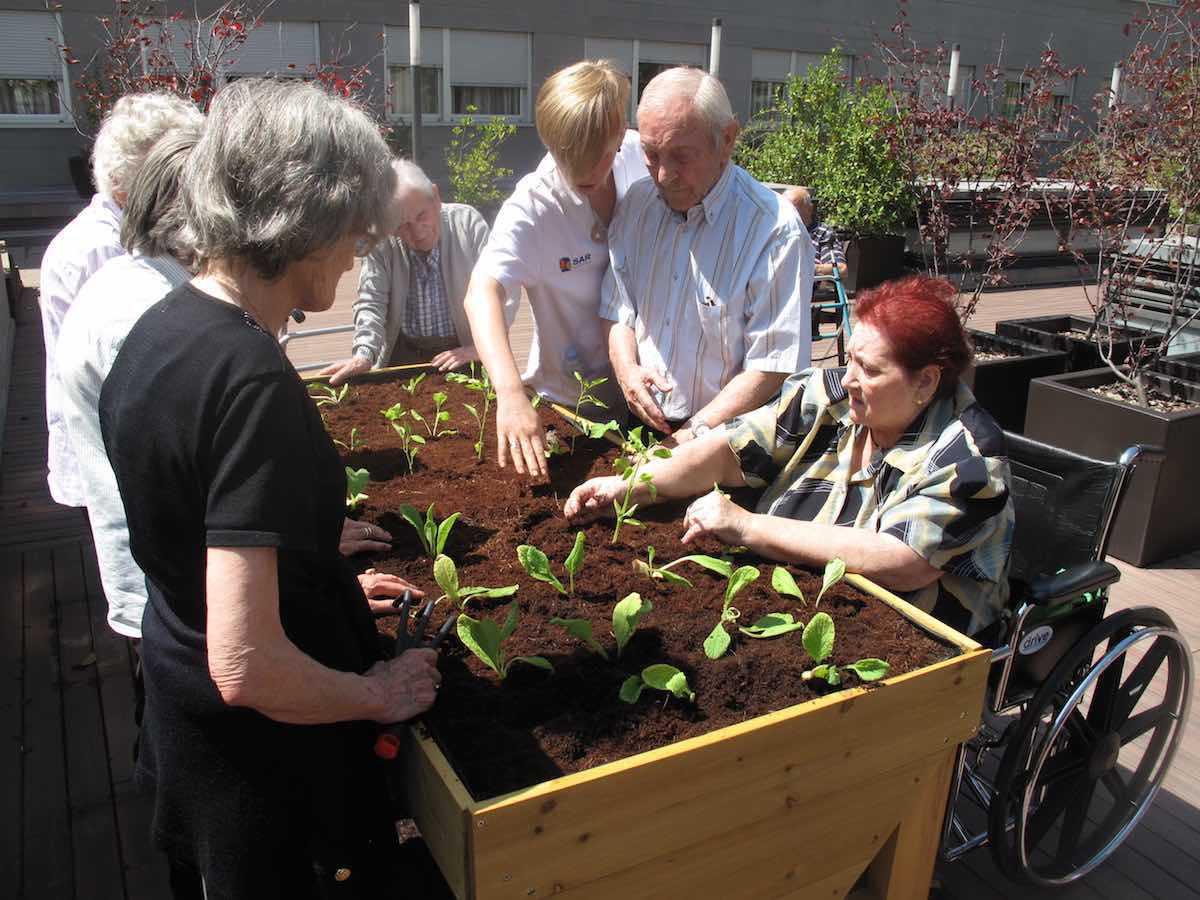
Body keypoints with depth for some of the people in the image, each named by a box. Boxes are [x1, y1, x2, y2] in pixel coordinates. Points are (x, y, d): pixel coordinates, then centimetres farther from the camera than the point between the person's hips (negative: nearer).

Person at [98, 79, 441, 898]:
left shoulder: (158, 330, -2)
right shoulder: (252, 379, -31)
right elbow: (246, 665, -32)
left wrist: (326, 582, 14)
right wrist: (380, 693, -16)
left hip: (178, 704, 8)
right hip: (265, 755, -8)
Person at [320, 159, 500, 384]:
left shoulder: (468, 222, -9)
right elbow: (371, 303, -6)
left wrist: (481, 347, -25)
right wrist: (364, 355, -24)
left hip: (462, 352, 0)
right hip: (403, 355, 1)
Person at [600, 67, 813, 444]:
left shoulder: (777, 232, -12)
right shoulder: (638, 202, 8)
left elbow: (772, 366, -12)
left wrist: (695, 433, -15)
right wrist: (626, 368, -3)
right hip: (641, 423, 5)